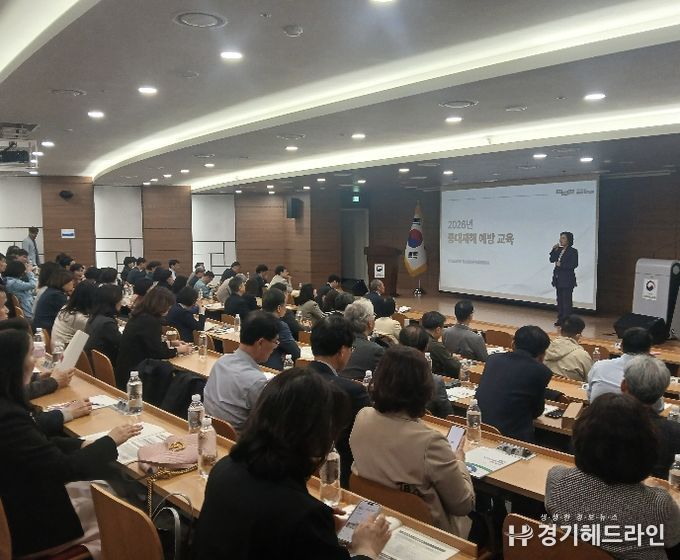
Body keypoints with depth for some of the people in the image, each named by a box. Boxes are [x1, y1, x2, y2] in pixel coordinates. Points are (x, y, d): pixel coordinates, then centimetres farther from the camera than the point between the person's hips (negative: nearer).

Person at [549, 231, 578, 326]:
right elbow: (552, 259, 6)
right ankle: (560, 319, 17)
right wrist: (554, 250, -5)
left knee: (567, 300, -5)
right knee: (560, 300, 10)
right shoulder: (559, 250, 12)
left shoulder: (573, 251, -7)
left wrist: (561, 265, -15)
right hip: (558, 279, 7)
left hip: (567, 280, -7)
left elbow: (574, 265, -14)